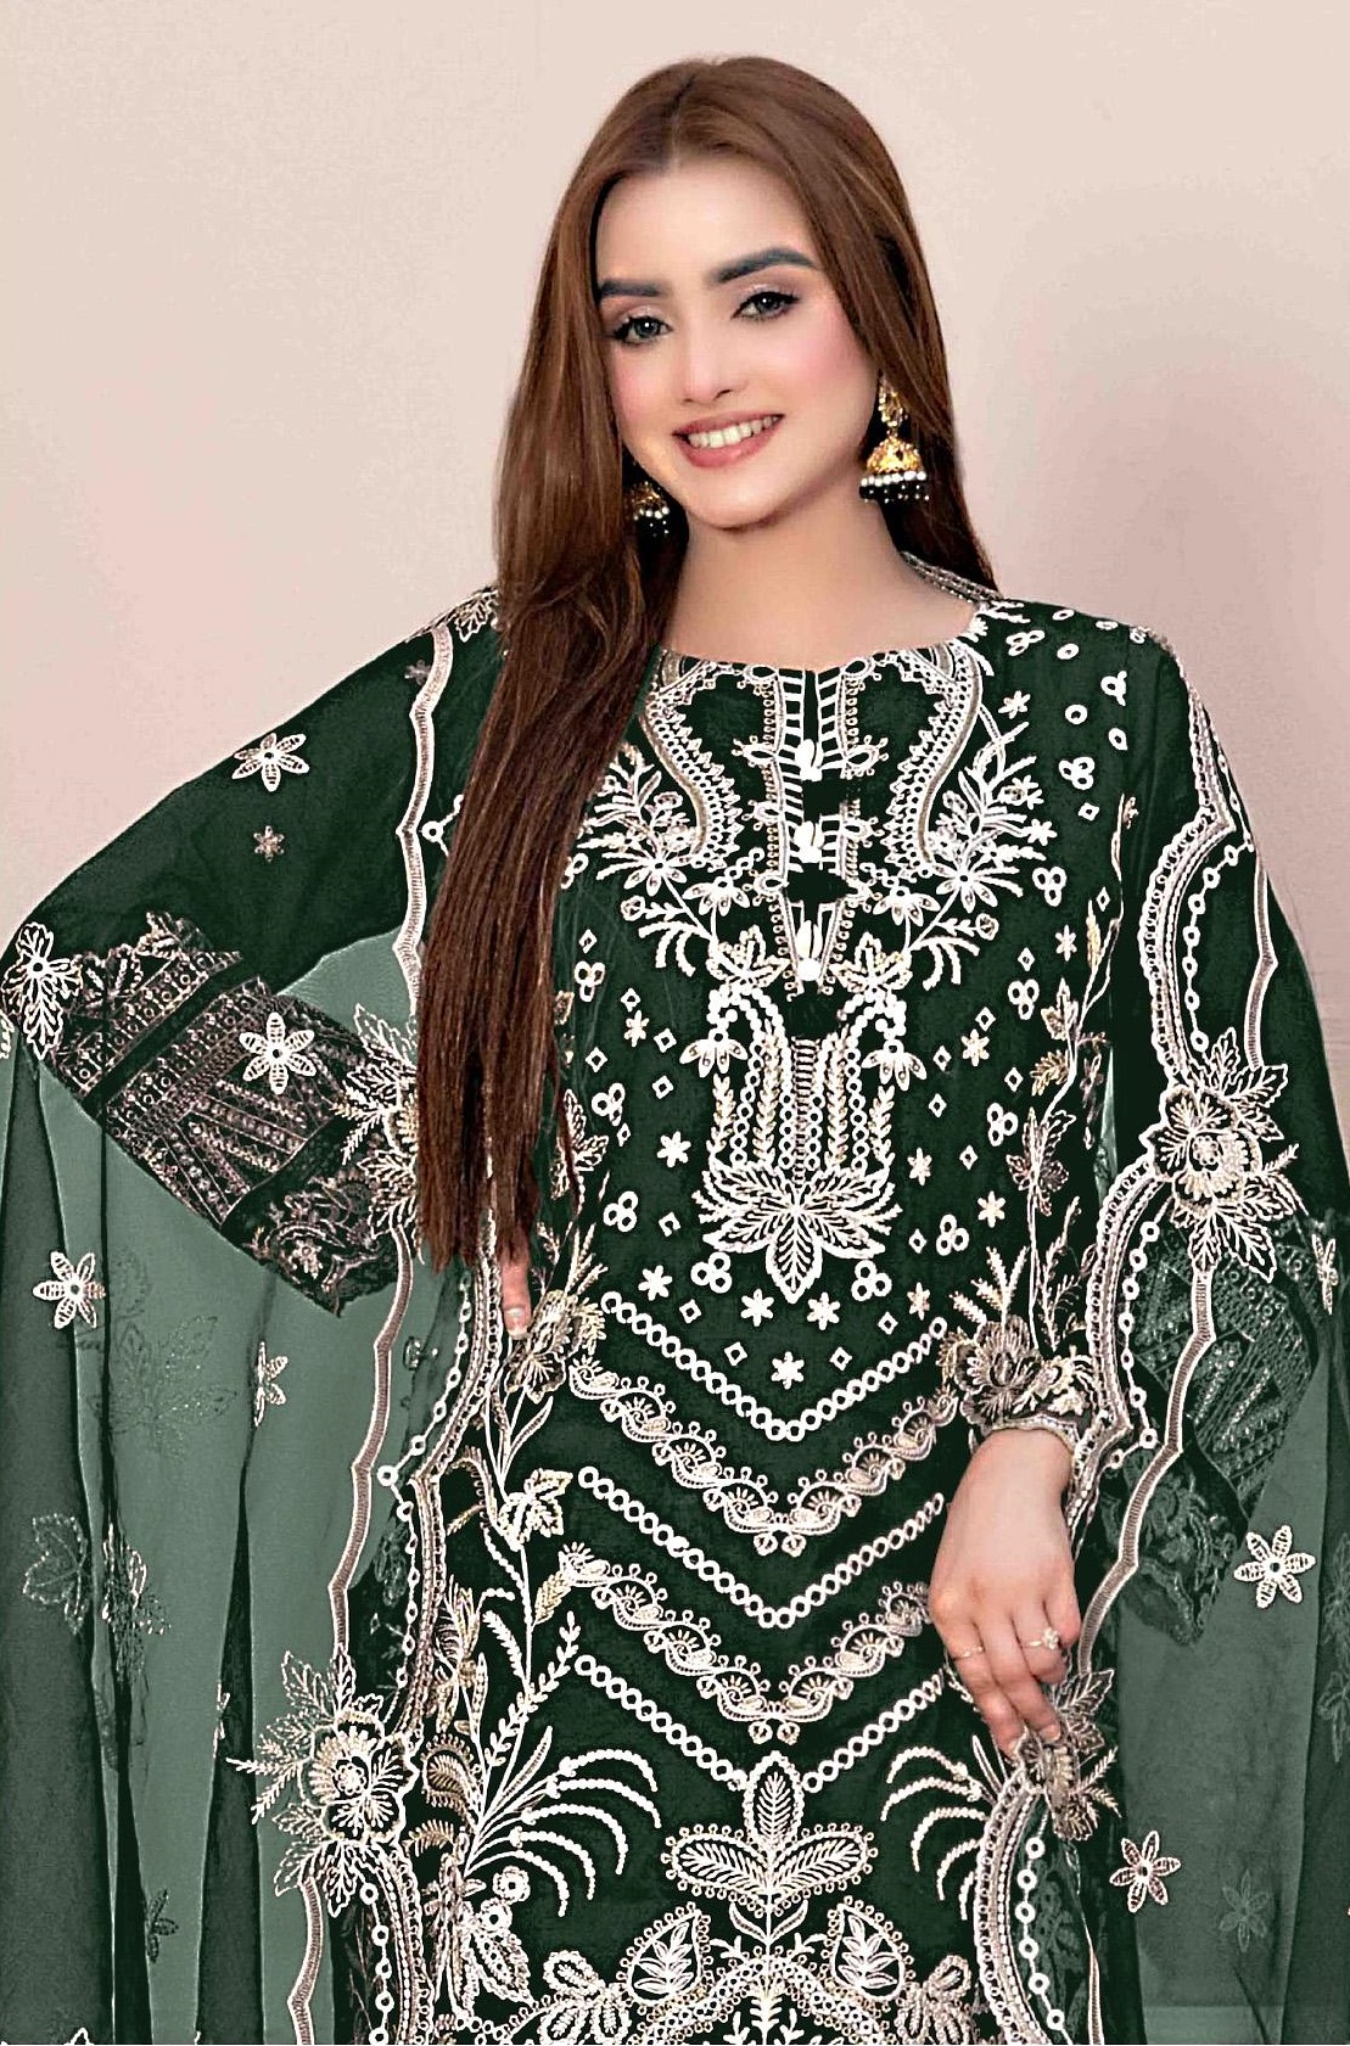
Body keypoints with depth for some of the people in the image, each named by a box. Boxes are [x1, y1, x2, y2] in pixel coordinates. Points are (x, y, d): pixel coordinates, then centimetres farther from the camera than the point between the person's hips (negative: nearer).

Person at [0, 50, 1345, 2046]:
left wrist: (1037, 1454, -11)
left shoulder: (1099, 705, 1)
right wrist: (434, 1216, -2)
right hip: (567, 1639, 1)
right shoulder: (488, 705, 3)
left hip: (958, 1647, 0)